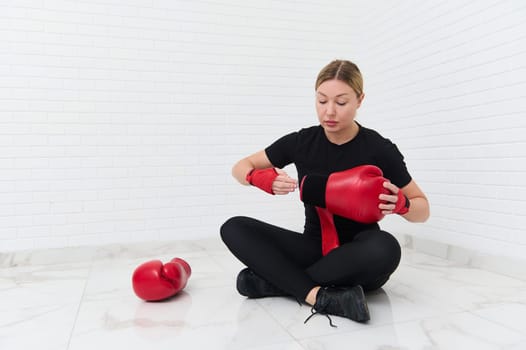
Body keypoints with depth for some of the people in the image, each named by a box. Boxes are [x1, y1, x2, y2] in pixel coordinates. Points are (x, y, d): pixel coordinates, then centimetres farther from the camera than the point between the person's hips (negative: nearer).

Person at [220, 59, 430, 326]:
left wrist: (401, 204, -25)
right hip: (314, 248, 3)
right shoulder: (301, 142, -4)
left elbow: (423, 209, -1)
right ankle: (319, 296, -31)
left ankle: (274, 280, -22)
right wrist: (263, 179, -20)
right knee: (233, 228, -16)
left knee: (385, 248, -37)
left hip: (360, 260, -2)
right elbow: (240, 168, 3)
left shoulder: (379, 149, -12)